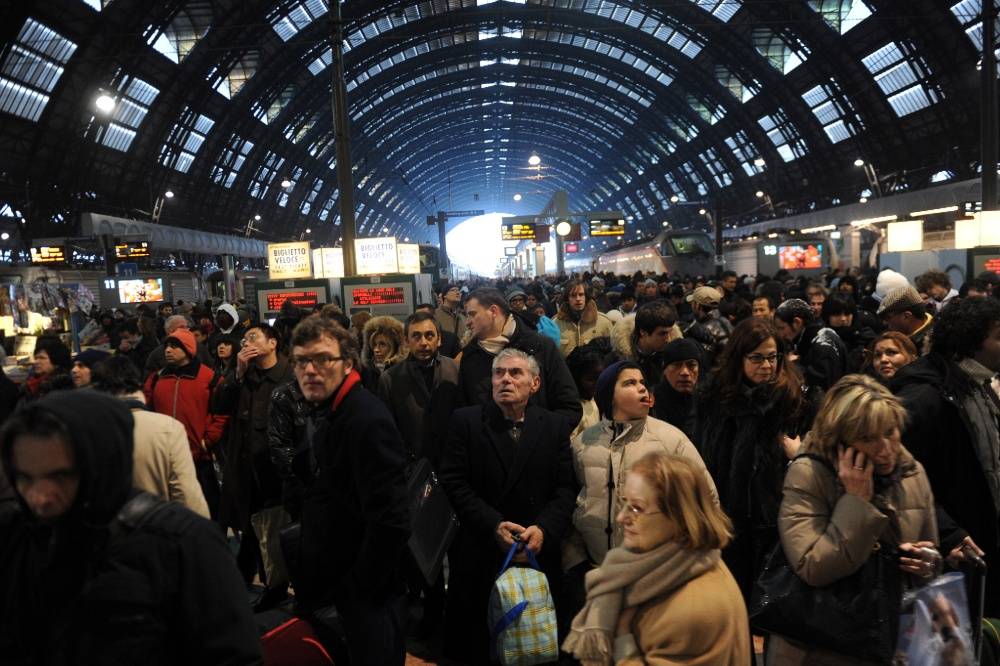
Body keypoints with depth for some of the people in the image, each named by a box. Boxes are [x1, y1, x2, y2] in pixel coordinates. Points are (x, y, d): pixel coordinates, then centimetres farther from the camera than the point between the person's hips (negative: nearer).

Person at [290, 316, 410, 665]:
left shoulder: (367, 420, -25)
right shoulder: (330, 413, 6)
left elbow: (391, 522, -29)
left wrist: (355, 592, -18)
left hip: (369, 598, -9)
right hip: (338, 586, 9)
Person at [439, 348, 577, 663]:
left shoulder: (556, 426, 4)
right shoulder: (465, 421, -1)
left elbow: (566, 488, -1)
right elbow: (454, 483, -7)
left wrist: (544, 529, -17)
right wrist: (494, 525, -17)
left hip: (539, 552, 1)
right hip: (480, 555, -1)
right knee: (477, 643, 11)